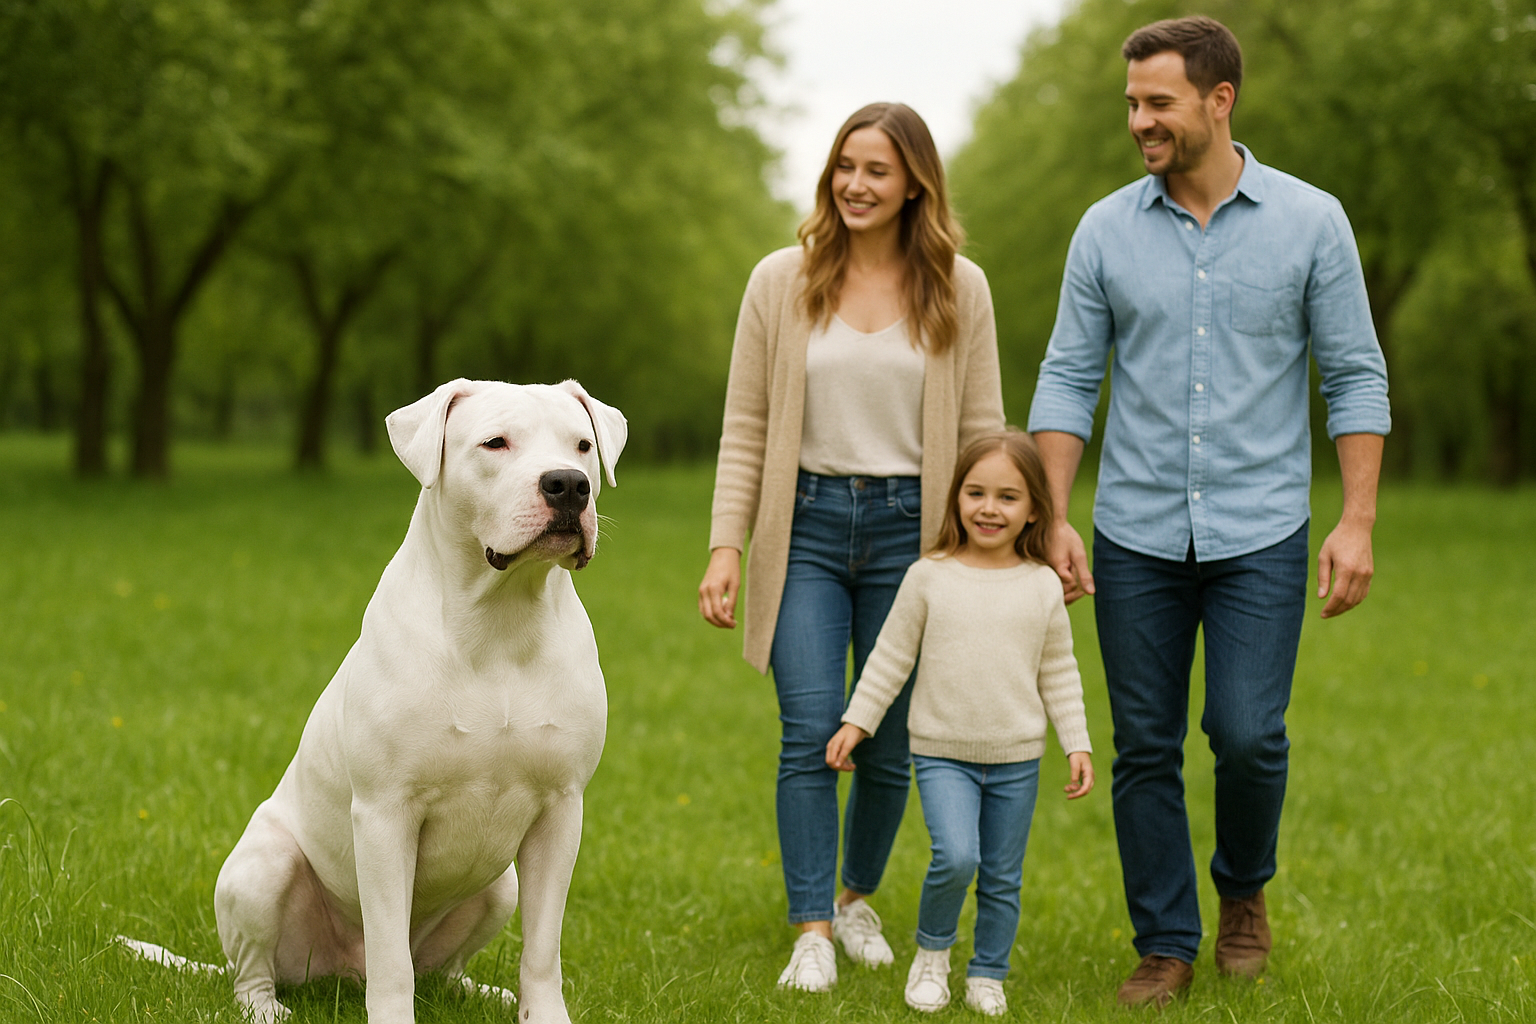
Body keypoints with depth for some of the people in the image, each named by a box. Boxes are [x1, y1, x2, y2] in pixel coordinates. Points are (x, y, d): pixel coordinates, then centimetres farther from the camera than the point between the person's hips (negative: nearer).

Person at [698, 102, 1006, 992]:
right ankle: (812, 932, -2)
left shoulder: (958, 289, 3)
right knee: (812, 733, -10)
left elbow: (981, 434, 4)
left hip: (908, 528, 1)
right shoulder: (782, 282, 3)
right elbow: (746, 429, 4)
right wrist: (726, 547, -3)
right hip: (806, 526, 0)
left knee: (890, 743, 6)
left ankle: (858, 897, 30)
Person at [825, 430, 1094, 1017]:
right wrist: (857, 722, 2)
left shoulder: (1043, 586, 0)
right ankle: (932, 953, 6)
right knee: (955, 858, -19)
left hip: (1017, 759, 2)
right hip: (942, 753, -2)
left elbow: (1059, 674, 7)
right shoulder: (929, 577, -4)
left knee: (1002, 879, 8)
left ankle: (988, 977, 26)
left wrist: (1076, 745, 3)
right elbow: (891, 656, 3)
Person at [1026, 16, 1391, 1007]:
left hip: (1259, 534, -2)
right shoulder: (1107, 229, 2)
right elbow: (1068, 381, 4)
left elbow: (1355, 376, 0)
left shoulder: (1311, 221, -2)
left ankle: (1245, 888, 22)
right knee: (1146, 749, 4)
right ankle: (1166, 944, 18)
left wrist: (1359, 521, -7)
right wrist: (1054, 518, -4)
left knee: (1247, 735, -8)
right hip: (1136, 535, 2)